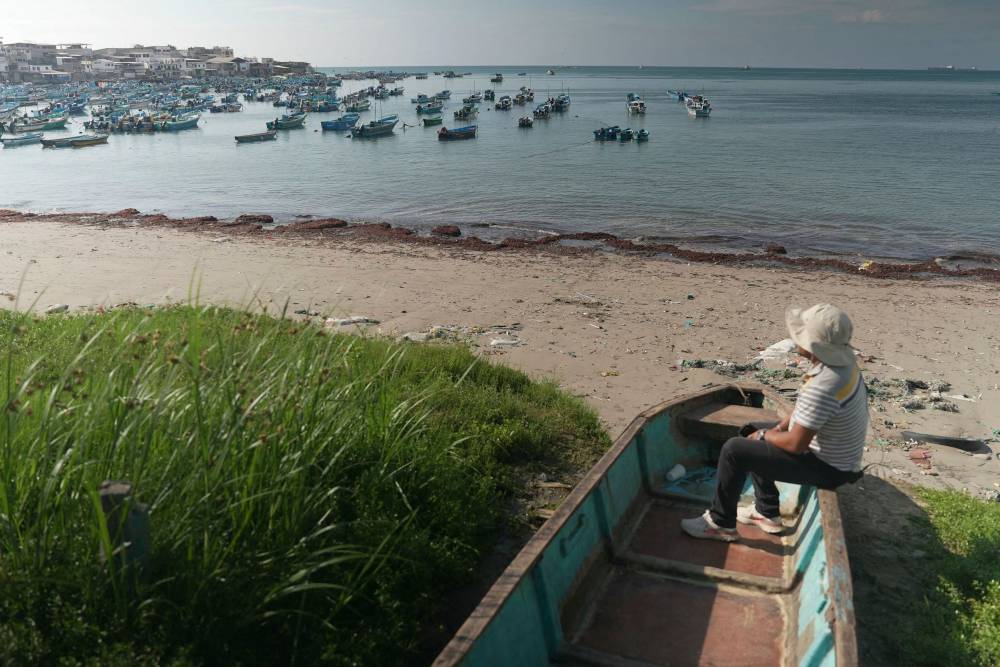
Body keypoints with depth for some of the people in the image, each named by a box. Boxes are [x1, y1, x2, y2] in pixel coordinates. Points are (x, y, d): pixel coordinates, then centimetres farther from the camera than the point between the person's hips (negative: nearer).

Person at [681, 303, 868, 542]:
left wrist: (764, 435, -10)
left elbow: (796, 444, -28)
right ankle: (767, 513, 29)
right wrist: (779, 428, 6)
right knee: (753, 436, 21)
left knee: (734, 450, -12)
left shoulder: (822, 387, -35)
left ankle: (720, 523, 5)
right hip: (838, 458, 10)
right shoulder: (843, 362, -5)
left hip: (826, 468, -9)